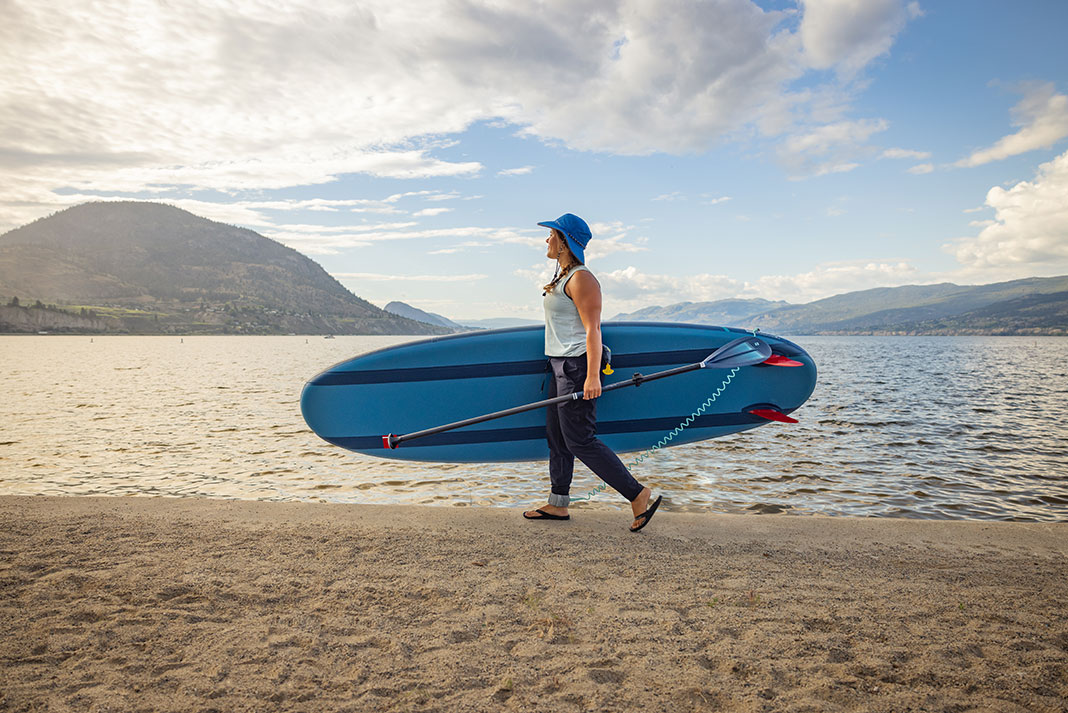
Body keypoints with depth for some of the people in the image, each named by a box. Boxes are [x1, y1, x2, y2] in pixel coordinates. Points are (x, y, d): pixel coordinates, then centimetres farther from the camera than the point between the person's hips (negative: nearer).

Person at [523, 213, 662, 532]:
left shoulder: (581, 279, -14)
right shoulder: (562, 275, 16)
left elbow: (592, 330, -20)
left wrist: (592, 376, -26)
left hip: (577, 366, -10)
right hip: (561, 365, 10)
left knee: (580, 441, -9)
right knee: (556, 436, 13)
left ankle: (638, 495, -2)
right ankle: (558, 505, 23)